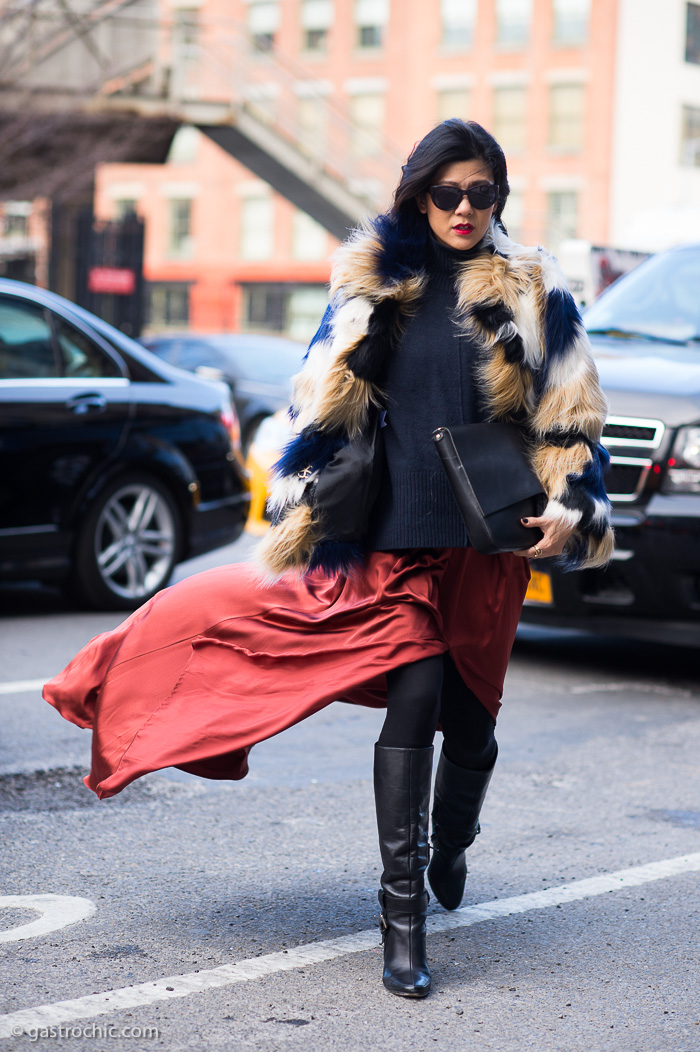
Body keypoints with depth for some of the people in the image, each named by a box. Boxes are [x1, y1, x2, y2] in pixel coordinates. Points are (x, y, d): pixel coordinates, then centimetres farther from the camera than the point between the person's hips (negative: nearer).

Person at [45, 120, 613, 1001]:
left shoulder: (531, 295, 6)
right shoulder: (374, 285, 7)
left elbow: (569, 417, 6)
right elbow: (325, 406, 11)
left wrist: (568, 511, -5)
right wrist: (300, 511, 7)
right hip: (395, 535, -1)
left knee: (469, 712, 8)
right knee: (414, 697, -13)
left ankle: (449, 850, 40)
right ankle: (403, 911, -6)